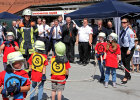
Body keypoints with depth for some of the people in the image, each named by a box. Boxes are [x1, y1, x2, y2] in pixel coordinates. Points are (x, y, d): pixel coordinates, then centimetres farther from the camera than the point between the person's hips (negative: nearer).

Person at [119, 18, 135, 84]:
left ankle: (126, 77, -1)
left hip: (129, 48, -7)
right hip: (123, 48, 8)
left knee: (127, 62, -8)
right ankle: (128, 76, 28)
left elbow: (131, 41, -18)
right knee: (123, 62, 11)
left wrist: (129, 49, -21)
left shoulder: (129, 31, -15)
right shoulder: (122, 31, 8)